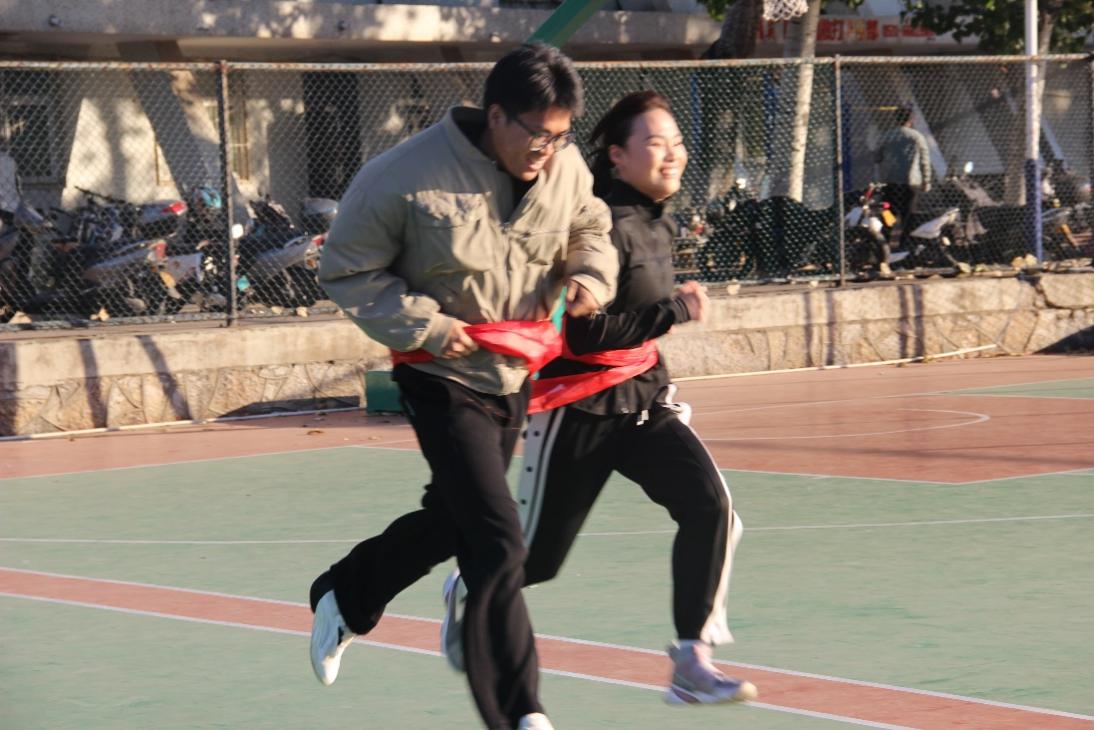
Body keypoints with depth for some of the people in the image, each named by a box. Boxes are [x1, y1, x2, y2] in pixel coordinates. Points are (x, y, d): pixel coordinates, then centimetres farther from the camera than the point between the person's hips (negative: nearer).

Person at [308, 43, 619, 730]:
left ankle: (344, 599, 50)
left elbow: (590, 230, 14)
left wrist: (590, 275, -8)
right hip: (444, 381, -7)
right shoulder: (408, 177, -23)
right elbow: (348, 272, -11)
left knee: (451, 519, 24)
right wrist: (423, 324, -21)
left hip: (515, 376, 7)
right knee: (498, 545, -14)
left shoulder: (566, 169, -7)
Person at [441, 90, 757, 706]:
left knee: (710, 507, -17)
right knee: (536, 558, 7)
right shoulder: (601, 223, -20)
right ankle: (466, 591, 41)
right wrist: (676, 311, -22)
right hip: (580, 410, -7)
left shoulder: (659, 221, 7)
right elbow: (584, 333, -24)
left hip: (645, 400, 7)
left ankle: (691, 665, -13)